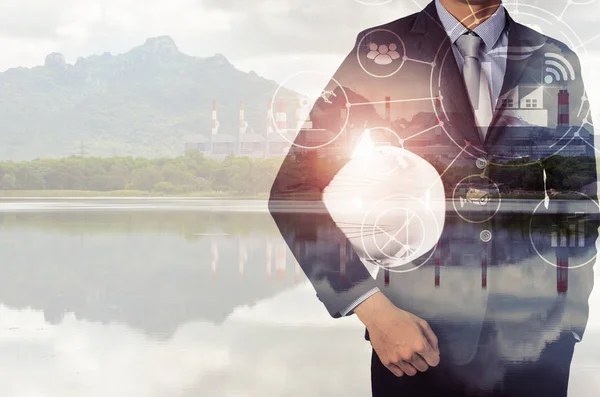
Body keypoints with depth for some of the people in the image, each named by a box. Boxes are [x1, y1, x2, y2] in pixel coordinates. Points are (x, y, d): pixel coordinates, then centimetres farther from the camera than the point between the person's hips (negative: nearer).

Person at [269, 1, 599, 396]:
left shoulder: (559, 62, 6)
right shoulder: (379, 53, -3)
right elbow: (295, 188, -6)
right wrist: (373, 311, -13)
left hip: (532, 342, 3)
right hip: (416, 337, -2)